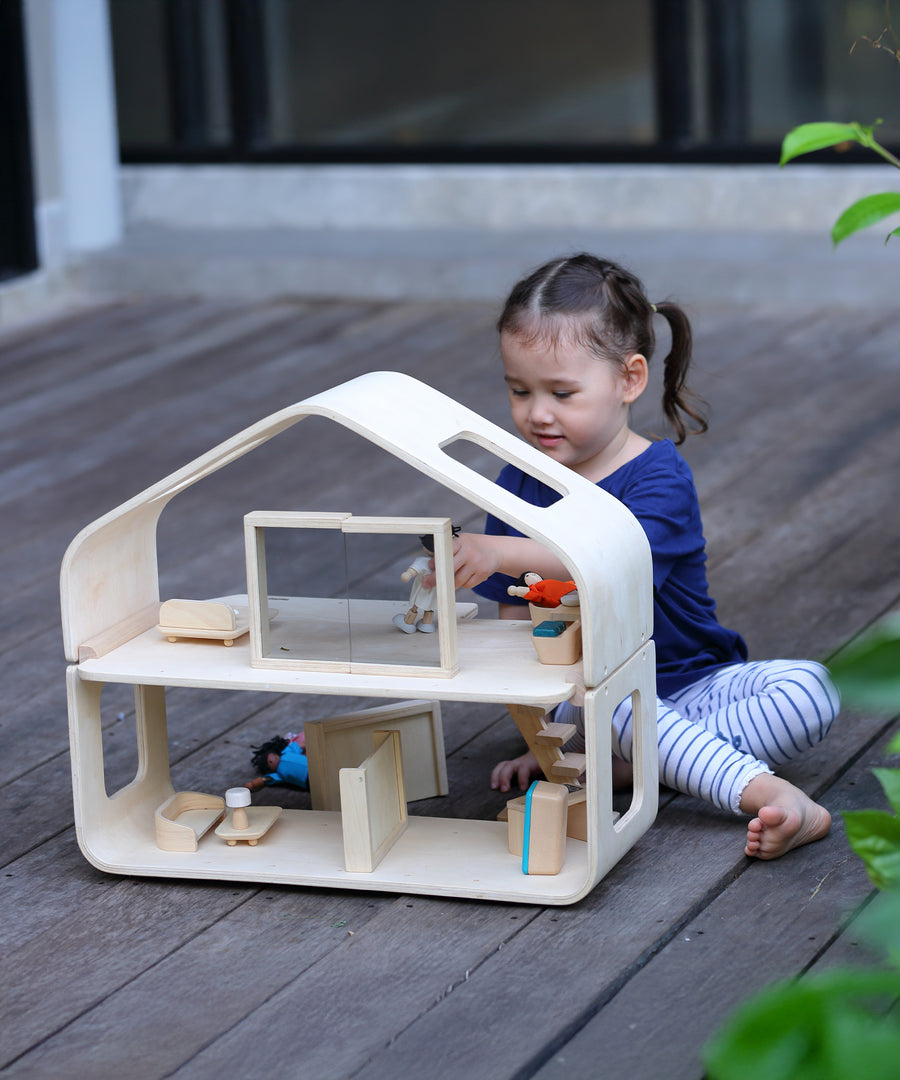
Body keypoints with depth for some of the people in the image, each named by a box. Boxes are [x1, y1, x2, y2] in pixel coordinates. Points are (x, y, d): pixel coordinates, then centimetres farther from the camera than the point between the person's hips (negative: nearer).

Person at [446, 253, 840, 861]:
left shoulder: (660, 477, -12)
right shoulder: (519, 486, 3)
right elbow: (515, 623, 5)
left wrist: (500, 552, -47)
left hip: (697, 682, -1)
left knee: (811, 692, -27)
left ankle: (639, 765, -32)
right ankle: (763, 792, -41)